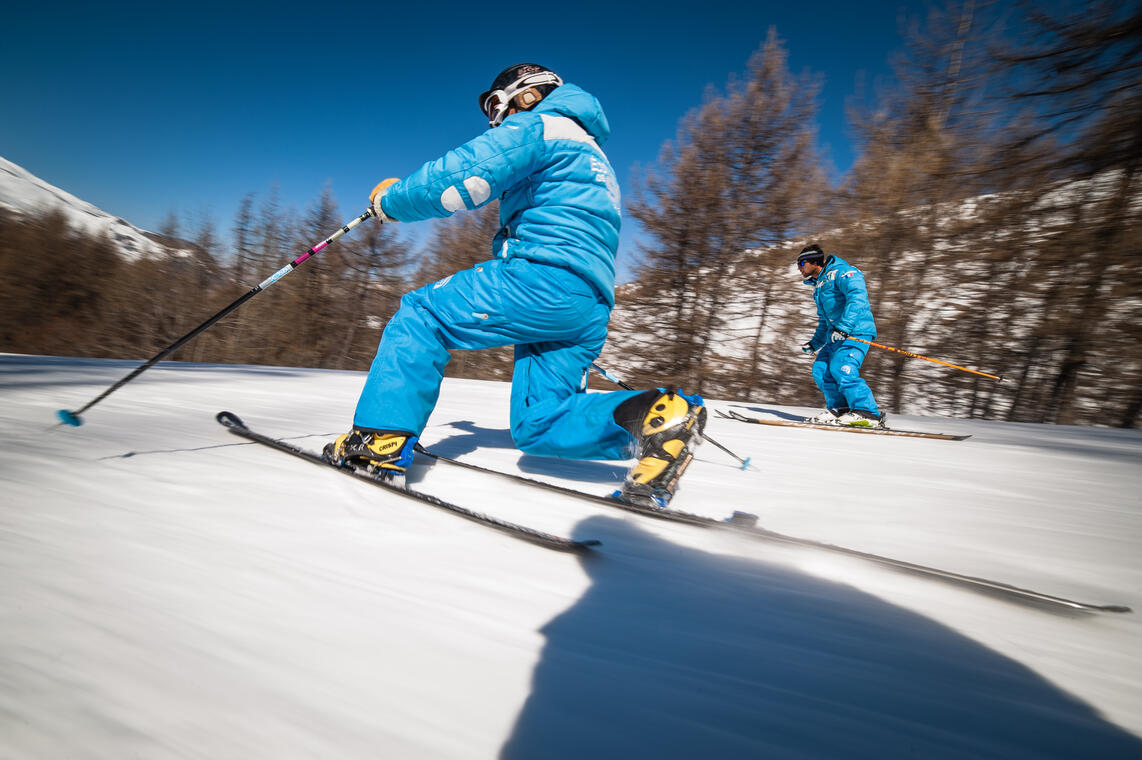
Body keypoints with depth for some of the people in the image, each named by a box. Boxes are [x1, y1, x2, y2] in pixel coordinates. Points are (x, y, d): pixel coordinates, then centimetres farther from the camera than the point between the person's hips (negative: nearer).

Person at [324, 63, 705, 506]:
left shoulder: (540, 125, 8)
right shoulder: (591, 158, 37)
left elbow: (466, 175, -7)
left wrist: (391, 199, 9)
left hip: (545, 278, -9)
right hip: (590, 311, 9)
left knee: (421, 313, 2)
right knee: (538, 425, 6)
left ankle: (382, 439, -5)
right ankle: (656, 414, -9)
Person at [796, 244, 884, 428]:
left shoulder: (841, 272, -6)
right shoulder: (819, 286, 25)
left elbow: (858, 297, -23)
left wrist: (844, 326, -32)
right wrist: (815, 343, 26)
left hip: (856, 330, -10)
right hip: (836, 334, 10)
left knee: (841, 368, -23)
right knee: (821, 368, -1)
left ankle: (868, 414, -20)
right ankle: (839, 409, 4)